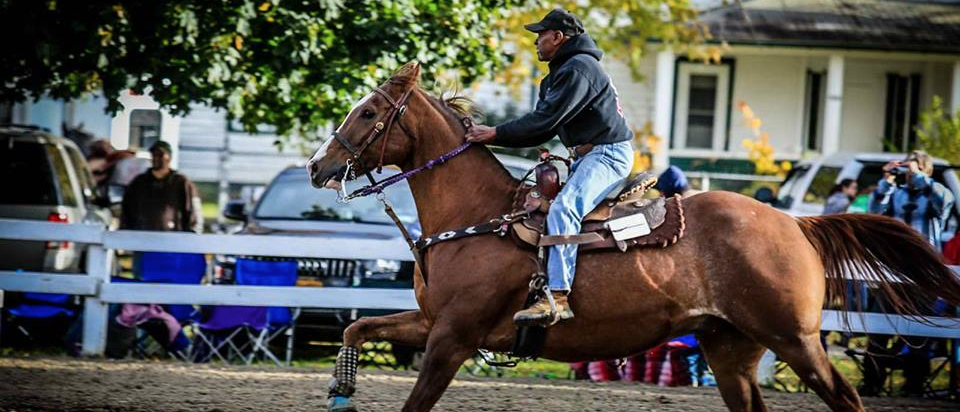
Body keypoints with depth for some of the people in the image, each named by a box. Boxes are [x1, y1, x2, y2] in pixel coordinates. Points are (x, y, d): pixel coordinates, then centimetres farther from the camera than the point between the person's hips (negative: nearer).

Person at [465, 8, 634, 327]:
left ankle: (558, 297, -38)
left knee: (562, 209, -28)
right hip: (587, 155, 12)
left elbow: (545, 120, -20)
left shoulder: (579, 69, -13)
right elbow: (543, 131, 16)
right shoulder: (559, 75, 22)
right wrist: (494, 136, 5)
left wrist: (496, 133, -15)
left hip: (608, 154, -12)